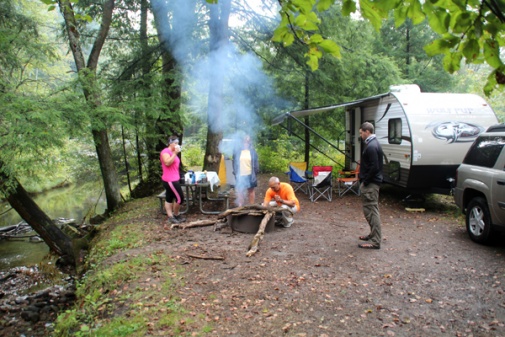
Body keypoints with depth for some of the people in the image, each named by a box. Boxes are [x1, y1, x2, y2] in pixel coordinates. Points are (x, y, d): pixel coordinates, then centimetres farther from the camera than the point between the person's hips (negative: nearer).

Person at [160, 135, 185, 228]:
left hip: (174, 179, 10)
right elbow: (167, 163, -27)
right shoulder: (165, 152, -13)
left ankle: (171, 217, 15)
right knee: (179, 198, -6)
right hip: (169, 180, -10)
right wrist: (175, 153, -25)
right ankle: (176, 215, 11)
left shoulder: (173, 152, 18)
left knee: (169, 198, 12)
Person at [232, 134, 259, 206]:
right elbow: (234, 162, 5)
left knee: (251, 191, 11)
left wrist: (255, 172, 0)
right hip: (240, 175, 0)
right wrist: (235, 172, 1)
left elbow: (256, 162, 5)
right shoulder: (237, 150, 0)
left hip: (250, 175, 0)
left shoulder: (252, 151, 1)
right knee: (240, 191, 6)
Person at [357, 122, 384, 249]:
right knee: (371, 210, 19)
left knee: (371, 211, -6)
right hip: (372, 182, 11)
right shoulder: (373, 143, 14)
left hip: (370, 184, -11)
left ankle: (375, 241, -1)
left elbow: (374, 167, -25)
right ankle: (374, 235, 30)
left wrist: (365, 182, -16)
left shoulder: (371, 146, -19)